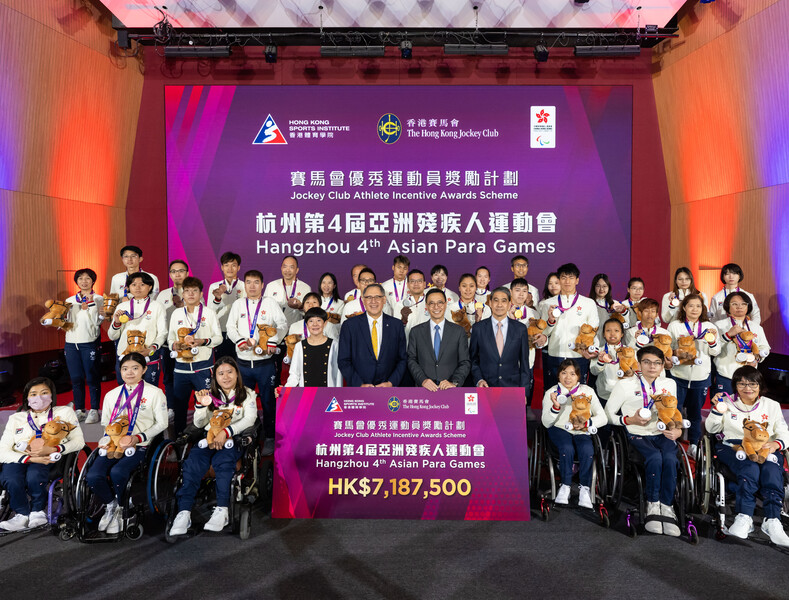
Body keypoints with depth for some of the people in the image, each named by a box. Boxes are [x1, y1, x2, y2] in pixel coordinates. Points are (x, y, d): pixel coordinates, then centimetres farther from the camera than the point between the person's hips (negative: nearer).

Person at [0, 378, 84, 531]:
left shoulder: (64, 412, 12)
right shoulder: (16, 418, 15)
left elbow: (79, 441, 2)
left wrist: (52, 449, -16)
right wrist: (31, 458, -16)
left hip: (50, 460, -2)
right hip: (19, 459, 2)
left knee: (34, 476, -33)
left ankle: (38, 510, -4)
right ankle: (22, 514, -4)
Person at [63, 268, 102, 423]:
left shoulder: (98, 299, 2)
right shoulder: (70, 300, 15)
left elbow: (96, 322, -8)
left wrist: (91, 303, -14)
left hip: (90, 343, -4)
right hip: (71, 343, 5)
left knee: (92, 378, -3)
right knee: (76, 378, 7)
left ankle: (94, 410, 4)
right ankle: (79, 410, 16)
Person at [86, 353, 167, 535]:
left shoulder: (155, 393, 2)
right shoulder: (111, 395, 16)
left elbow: (161, 423, 1)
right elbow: (105, 422, 19)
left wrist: (138, 437, -12)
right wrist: (114, 437, -3)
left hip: (138, 446, -4)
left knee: (117, 472, -30)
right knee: (93, 476, -22)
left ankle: (118, 508, 0)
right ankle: (111, 506, 7)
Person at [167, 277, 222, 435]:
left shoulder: (209, 313, 3)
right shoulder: (177, 313, 12)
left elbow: (219, 337, 2)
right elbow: (170, 337, 15)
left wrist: (203, 341, -16)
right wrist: (174, 344, -8)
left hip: (203, 367, -3)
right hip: (181, 366, 3)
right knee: (179, 405, 9)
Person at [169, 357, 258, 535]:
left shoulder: (247, 394, 11)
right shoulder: (210, 395, 20)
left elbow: (250, 419, -5)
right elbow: (199, 424, 14)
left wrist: (226, 431, -20)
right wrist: (201, 405, -7)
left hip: (233, 440, -2)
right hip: (208, 438, 3)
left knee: (223, 461, -36)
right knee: (193, 462, -30)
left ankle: (222, 511, -39)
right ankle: (184, 512, -36)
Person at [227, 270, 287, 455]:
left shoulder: (270, 303, 4)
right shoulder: (238, 304, 11)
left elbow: (283, 324, -4)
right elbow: (230, 327, 5)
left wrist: (273, 342, -18)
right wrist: (240, 340, -14)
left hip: (265, 363, -2)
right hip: (243, 362, 2)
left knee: (268, 401, 2)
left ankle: (269, 439, 13)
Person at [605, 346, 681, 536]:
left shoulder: (669, 384, 15)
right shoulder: (625, 385, 3)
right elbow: (608, 414, 3)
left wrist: (677, 429, 2)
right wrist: (630, 420, -12)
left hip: (663, 434, 3)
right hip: (638, 435, -3)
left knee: (670, 458, -31)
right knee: (655, 457, -34)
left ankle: (666, 506, -22)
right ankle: (653, 506, -21)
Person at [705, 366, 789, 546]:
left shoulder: (772, 405, 17)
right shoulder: (728, 402, 13)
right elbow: (711, 429, 10)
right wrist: (717, 409, -8)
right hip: (733, 448, -1)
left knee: (771, 471, -33)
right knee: (750, 469, -34)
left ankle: (772, 521, -37)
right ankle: (744, 518, -40)